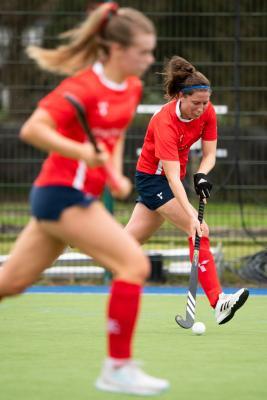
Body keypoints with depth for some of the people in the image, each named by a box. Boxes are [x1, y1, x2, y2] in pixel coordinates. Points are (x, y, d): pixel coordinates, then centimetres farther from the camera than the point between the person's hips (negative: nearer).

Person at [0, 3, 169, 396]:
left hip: (72, 196, 9)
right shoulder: (84, 87, -18)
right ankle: (118, 367, -8)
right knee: (134, 264, -15)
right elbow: (32, 129, -24)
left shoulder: (132, 87, 8)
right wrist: (81, 152, -34)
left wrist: (116, 173, 10)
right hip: (64, 193, -9)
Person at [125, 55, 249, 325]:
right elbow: (173, 177, -37)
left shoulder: (207, 112, -11)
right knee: (200, 232, -21)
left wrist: (201, 175, -26)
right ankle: (217, 302, -27)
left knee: (132, 238, 13)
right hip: (153, 178, -8)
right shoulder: (165, 121, -31)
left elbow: (209, 154, -4)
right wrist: (191, 216, -46)